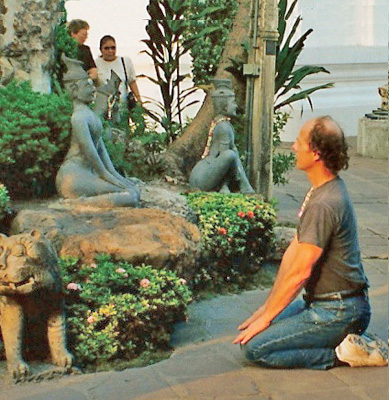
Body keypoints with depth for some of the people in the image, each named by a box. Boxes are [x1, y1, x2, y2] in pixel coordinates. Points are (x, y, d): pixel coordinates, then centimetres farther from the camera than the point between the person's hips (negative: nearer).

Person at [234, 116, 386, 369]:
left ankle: (340, 355, -7)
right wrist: (268, 306, 12)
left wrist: (266, 317, -12)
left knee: (254, 347, -13)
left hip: (337, 312, -10)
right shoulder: (322, 191, 10)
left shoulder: (324, 204, -23)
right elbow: (293, 253, 12)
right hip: (321, 302, 10)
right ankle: (343, 338, 10)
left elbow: (300, 272, -22)